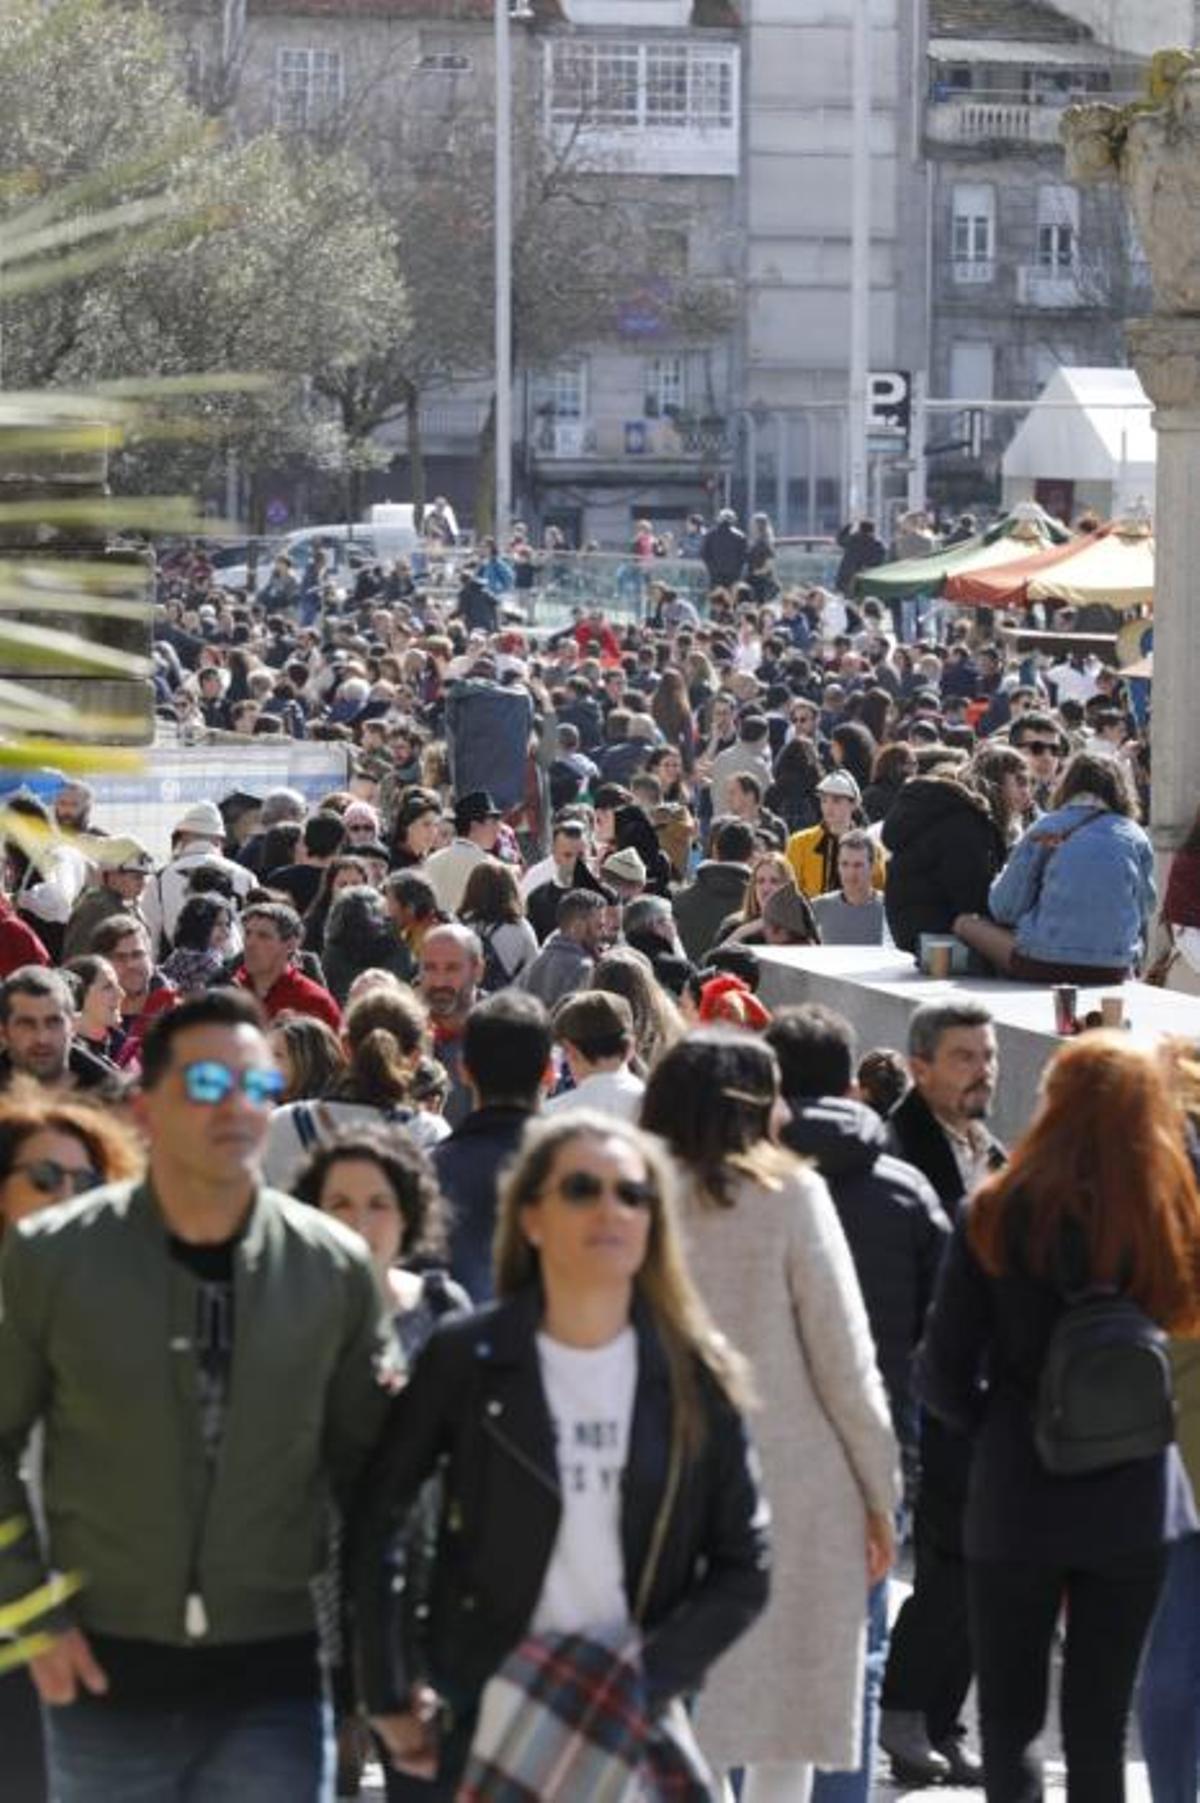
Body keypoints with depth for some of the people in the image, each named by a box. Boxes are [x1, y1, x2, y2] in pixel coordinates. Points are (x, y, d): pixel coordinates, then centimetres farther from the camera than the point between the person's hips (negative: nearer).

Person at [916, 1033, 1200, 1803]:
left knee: (1011, 1719, 10)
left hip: (1017, 1500, -1)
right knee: (1100, 1726, 10)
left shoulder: (997, 1216, -11)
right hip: (1134, 1506, 2)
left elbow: (942, 1372, -8)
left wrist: (999, 1426, 8)